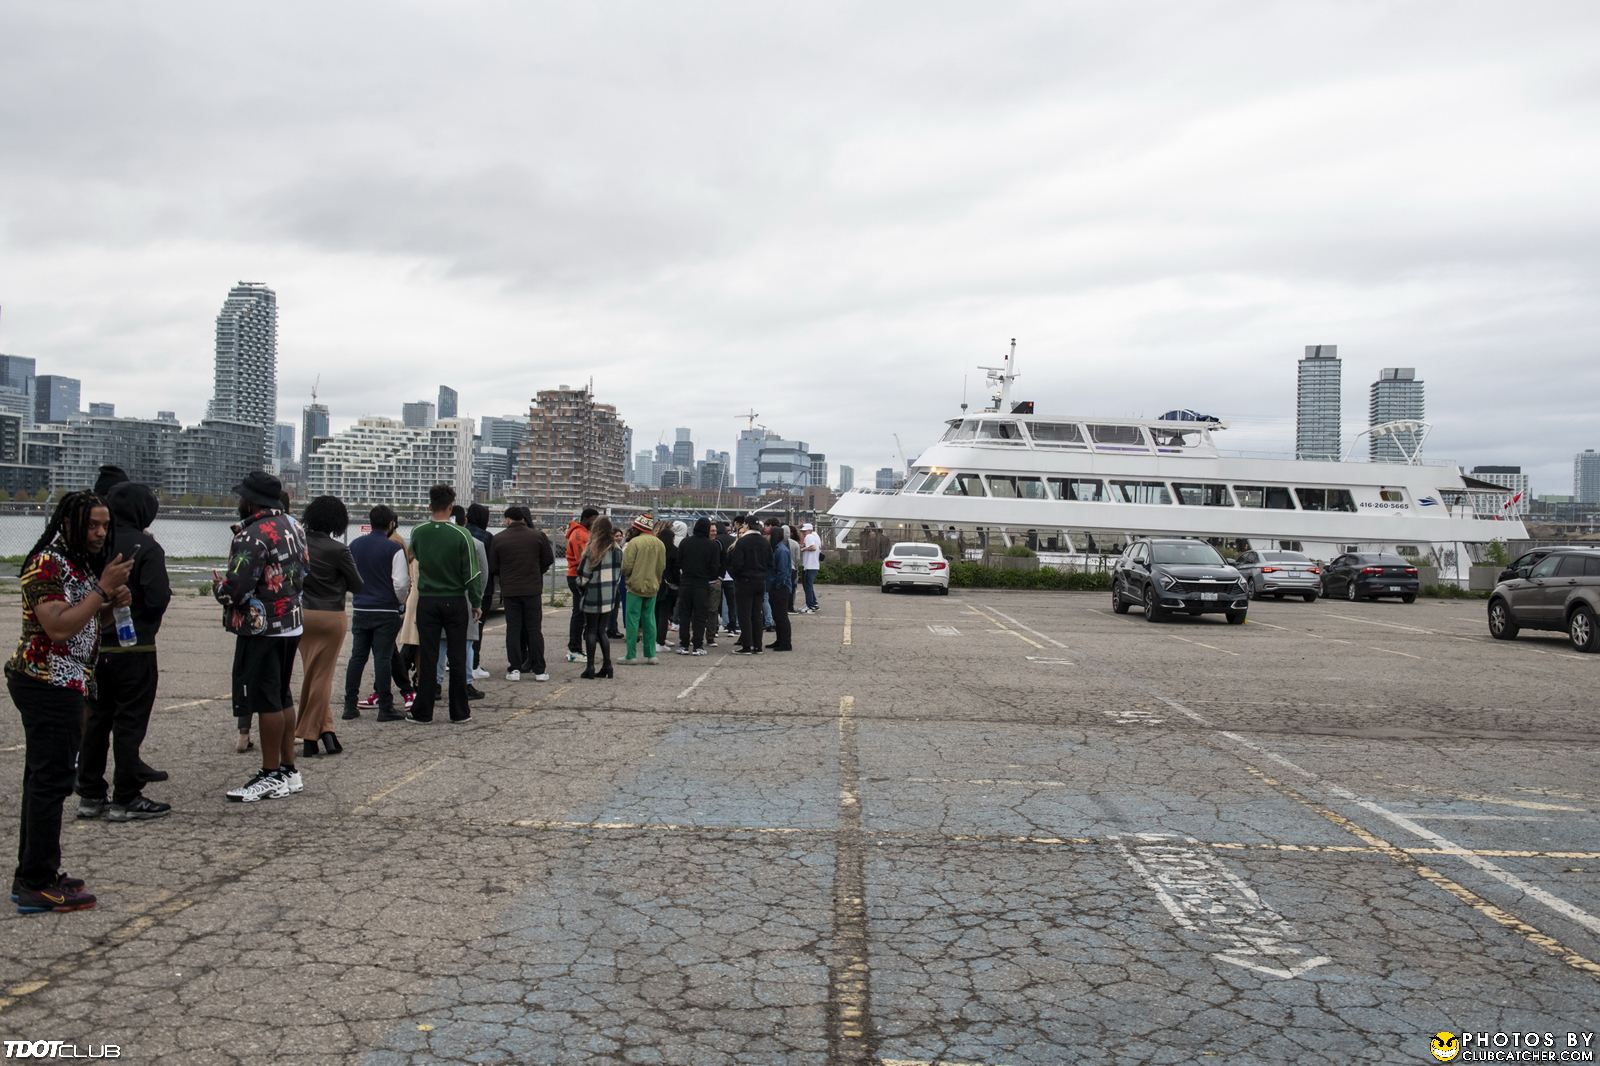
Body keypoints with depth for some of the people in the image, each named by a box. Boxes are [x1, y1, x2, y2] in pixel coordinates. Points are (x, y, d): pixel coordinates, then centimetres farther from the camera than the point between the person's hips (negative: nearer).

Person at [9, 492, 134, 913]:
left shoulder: (77, 563, 15)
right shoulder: (47, 564, -15)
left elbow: (86, 625, 22)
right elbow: (59, 628, -24)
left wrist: (113, 602, 4)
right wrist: (103, 588, -21)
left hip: (59, 686, 10)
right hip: (47, 685, -10)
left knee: (43, 779, 13)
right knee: (51, 780, -8)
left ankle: (34, 876, 20)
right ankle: (37, 885, -2)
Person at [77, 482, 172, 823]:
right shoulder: (146, 547, -14)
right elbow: (158, 599, -19)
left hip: (95, 645, 6)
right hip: (134, 647, -6)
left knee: (95, 719, 14)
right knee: (130, 721, 1)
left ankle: (90, 796, 21)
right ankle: (126, 799, 5)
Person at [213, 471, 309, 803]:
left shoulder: (252, 536, -18)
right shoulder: (293, 526, 9)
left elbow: (236, 589, -21)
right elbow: (302, 571, 16)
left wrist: (218, 585, -2)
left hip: (261, 629, -9)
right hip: (292, 623, 9)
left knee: (266, 701, -2)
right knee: (282, 697, 16)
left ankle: (271, 776, 5)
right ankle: (289, 770, 23)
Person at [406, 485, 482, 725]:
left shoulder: (418, 532, -3)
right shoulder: (461, 534, -11)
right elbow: (471, 573, -9)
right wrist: (476, 603, 1)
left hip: (427, 601, 2)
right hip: (455, 601, -2)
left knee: (428, 657, 6)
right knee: (457, 657, 6)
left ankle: (422, 712, 9)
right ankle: (459, 711, 11)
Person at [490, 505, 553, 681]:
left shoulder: (498, 539, -3)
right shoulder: (538, 536, -3)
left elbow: (493, 567, 1)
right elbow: (549, 560, 2)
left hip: (509, 590, 0)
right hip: (532, 589, 0)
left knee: (513, 629, 6)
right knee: (534, 629, 5)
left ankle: (514, 668, 4)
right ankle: (539, 670, 5)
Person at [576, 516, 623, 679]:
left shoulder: (593, 549, -13)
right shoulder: (617, 549, 4)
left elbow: (584, 573, -9)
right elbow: (619, 572, 9)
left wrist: (580, 588, 7)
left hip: (593, 596, -5)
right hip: (610, 597, 5)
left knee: (591, 630, 3)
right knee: (602, 630, 14)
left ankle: (591, 668, 3)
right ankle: (607, 666, 10)